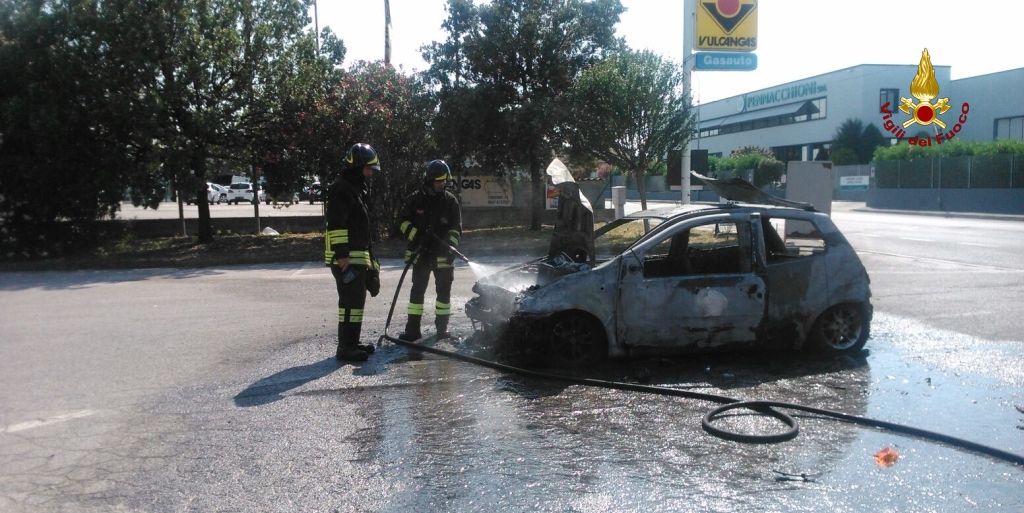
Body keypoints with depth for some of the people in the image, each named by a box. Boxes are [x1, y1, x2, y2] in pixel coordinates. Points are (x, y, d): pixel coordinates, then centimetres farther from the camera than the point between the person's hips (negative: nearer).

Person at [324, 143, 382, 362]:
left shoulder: (357, 188, 19)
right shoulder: (340, 189, -13)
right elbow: (336, 226, -21)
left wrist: (368, 258, 25)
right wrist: (343, 258, -25)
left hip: (358, 256, 10)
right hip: (346, 258, -10)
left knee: (356, 300, 16)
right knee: (351, 301, -9)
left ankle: (352, 342, 26)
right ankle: (345, 348, -5)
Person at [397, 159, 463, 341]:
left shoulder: (450, 200, 3)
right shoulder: (416, 199, 1)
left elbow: (456, 227, 4)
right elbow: (404, 221, 4)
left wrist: (450, 245, -11)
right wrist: (416, 235, -11)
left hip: (443, 253, 1)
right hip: (421, 252, -1)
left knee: (444, 289, 3)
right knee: (417, 289, 2)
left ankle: (442, 327, 14)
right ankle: (413, 329, 7)